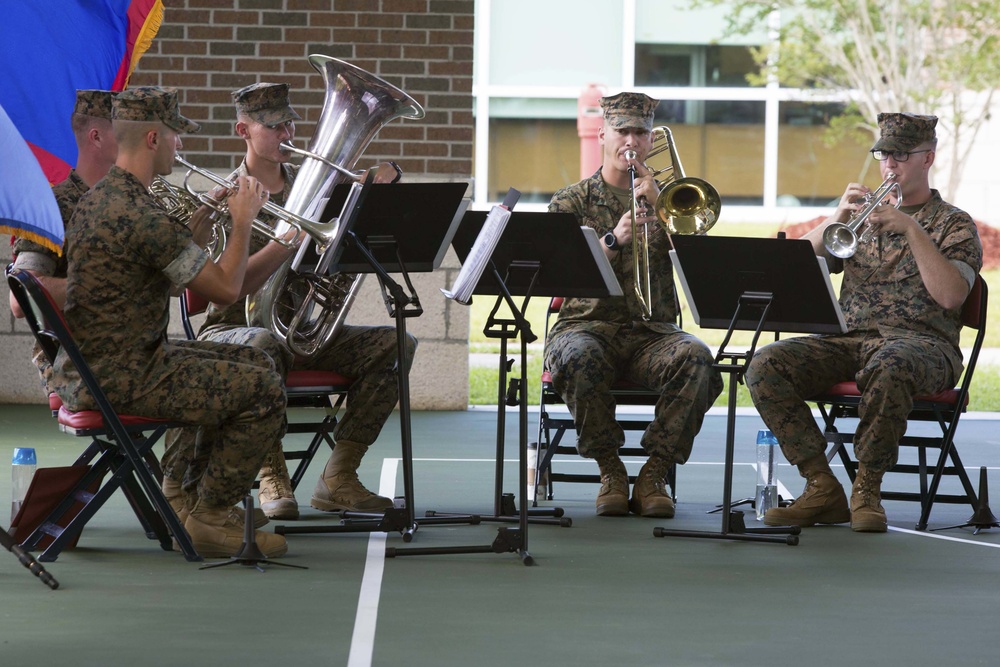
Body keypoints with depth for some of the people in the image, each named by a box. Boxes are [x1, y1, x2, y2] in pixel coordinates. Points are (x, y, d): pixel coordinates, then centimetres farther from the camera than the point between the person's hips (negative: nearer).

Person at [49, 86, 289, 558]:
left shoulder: (97, 199, 10)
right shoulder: (141, 216, -23)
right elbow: (226, 288, -17)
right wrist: (243, 220, -4)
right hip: (119, 377, -11)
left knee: (253, 362, 20)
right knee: (263, 390, -10)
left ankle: (204, 497, 25)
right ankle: (210, 518, 0)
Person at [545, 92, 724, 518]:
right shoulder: (572, 202, 11)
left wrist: (658, 202, -9)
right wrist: (613, 240, -18)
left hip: (653, 331, 1)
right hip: (589, 325, -1)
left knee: (696, 359, -33)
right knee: (579, 359, -38)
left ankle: (654, 474, -21)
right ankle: (610, 471, -18)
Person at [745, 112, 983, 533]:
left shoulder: (954, 225, 10)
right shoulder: (866, 214, 22)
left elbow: (950, 296, -10)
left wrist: (912, 229, -13)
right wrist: (835, 219, -5)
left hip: (922, 343, -4)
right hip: (850, 339, 5)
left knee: (887, 365, -42)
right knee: (766, 365, -23)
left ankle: (867, 489, -27)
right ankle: (822, 487, -19)